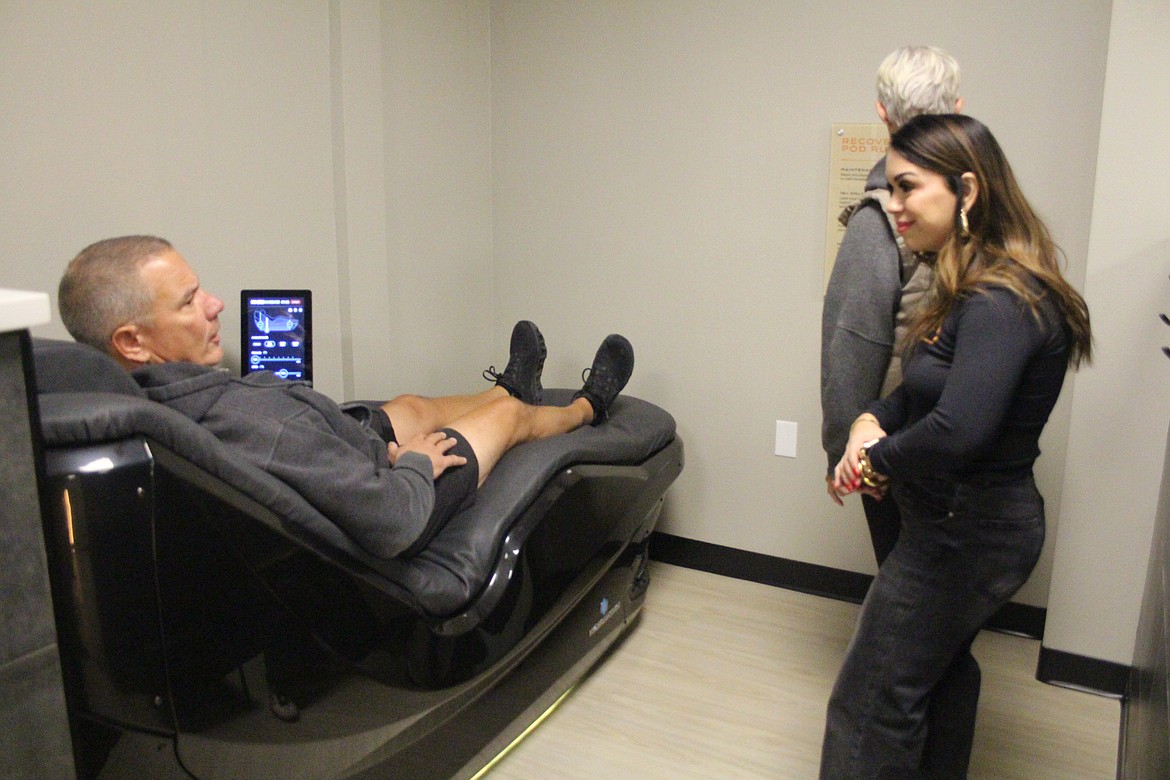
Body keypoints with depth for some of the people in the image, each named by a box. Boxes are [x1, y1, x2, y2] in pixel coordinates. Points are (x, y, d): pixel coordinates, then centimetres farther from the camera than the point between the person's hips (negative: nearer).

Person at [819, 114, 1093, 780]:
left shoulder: (1000, 304, -27)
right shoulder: (978, 287, 6)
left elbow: (958, 430, -39)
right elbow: (929, 386, 13)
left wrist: (879, 460, -20)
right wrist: (872, 421, -6)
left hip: (965, 533, -10)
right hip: (979, 520, 10)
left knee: (870, 705, 2)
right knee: (942, 668, 27)